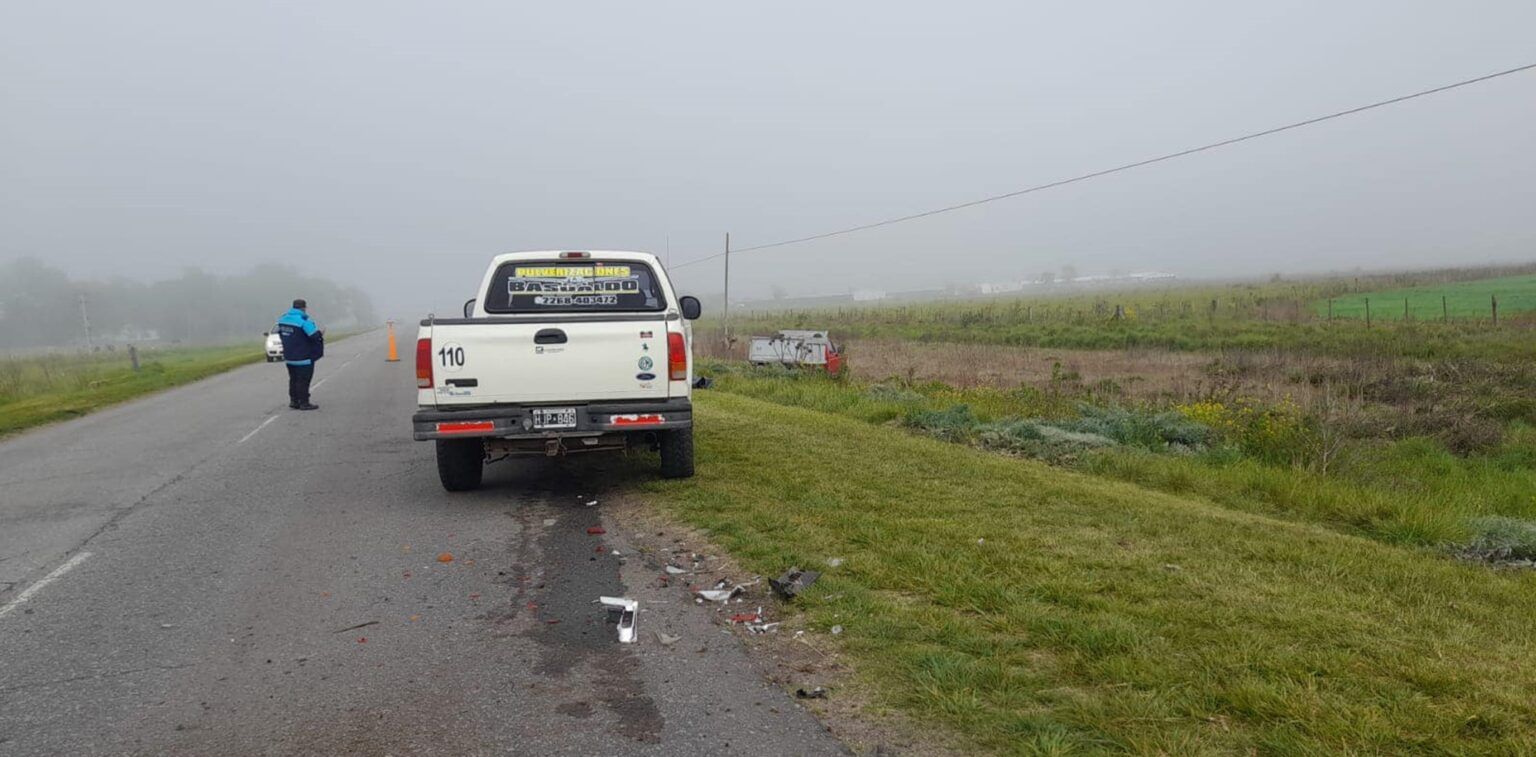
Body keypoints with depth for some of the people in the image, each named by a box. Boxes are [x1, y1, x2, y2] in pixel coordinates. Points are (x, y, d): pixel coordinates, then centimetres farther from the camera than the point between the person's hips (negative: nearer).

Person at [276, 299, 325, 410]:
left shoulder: (283, 318, 5)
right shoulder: (304, 321, -20)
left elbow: (280, 333, 14)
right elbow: (315, 336, -22)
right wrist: (321, 335, -1)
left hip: (289, 356, 8)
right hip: (303, 358, -8)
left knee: (293, 379, 17)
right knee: (303, 380, 0)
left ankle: (294, 401, 23)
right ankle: (304, 403, 4)